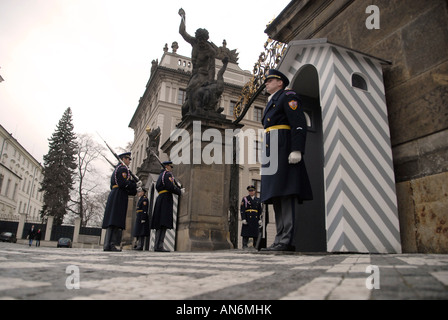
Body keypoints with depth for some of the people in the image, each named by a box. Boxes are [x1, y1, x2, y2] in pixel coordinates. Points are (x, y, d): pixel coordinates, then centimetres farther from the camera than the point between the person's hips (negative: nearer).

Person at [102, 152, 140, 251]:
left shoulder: (117, 169, 27)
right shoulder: (123, 168, -5)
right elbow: (124, 183, -19)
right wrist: (136, 185, -6)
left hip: (113, 195, 10)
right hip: (119, 197, -10)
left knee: (112, 221, 7)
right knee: (115, 221, -13)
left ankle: (107, 245, 8)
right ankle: (109, 245, -16)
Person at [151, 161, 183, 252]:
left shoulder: (161, 175, 25)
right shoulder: (168, 174, -4)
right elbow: (171, 187, -18)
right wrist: (180, 192, -3)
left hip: (160, 199, 10)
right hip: (166, 199, -10)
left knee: (159, 225, 8)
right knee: (163, 224, -13)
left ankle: (157, 245, 9)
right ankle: (159, 246, -17)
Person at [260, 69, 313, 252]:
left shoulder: (288, 96, 3)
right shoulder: (272, 103, 30)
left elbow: (299, 124, -11)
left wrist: (297, 150, -22)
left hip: (284, 151, -9)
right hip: (272, 155, 9)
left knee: (286, 193, -14)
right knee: (277, 195, 4)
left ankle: (287, 240, -15)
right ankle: (280, 239, 6)